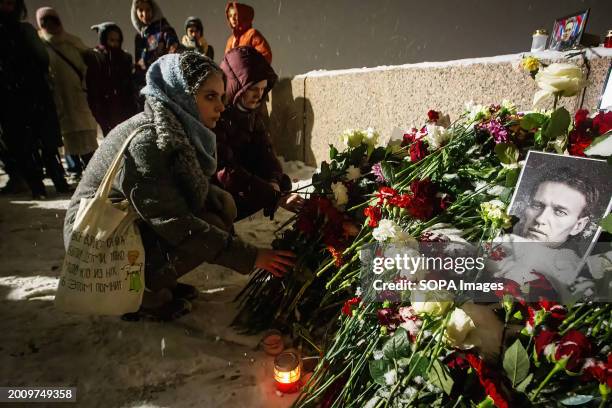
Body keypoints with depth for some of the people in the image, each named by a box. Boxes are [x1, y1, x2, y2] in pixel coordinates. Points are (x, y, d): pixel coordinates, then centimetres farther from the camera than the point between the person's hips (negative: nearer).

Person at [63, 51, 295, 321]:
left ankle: (155, 281, 5)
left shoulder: (183, 130, -2)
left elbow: (197, 193, -1)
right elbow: (177, 225, -30)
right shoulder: (146, 140, -27)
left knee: (223, 205, -5)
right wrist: (249, 257, -27)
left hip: (137, 228, 8)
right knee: (210, 227, -22)